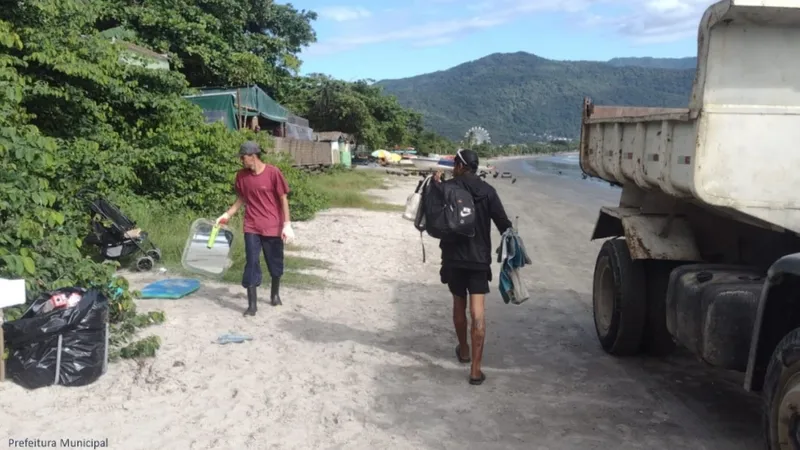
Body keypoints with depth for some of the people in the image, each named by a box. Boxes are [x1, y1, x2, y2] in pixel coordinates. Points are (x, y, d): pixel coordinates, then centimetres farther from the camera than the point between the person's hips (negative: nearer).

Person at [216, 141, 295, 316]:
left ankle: (275, 294, 35)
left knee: (275, 263, 12)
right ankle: (252, 304, 3)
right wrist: (227, 215, 4)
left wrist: (287, 225, -12)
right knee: (252, 264, -3)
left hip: (273, 227, -2)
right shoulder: (241, 175, 0)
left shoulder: (273, 173, -13)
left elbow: (283, 199, -9)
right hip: (252, 227, 2)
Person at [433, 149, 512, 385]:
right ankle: (475, 369, -8)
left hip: (453, 257, 0)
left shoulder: (447, 187, -5)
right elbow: (503, 223, -5)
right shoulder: (487, 191, 0)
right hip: (479, 258, 0)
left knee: (459, 303, 21)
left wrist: (435, 185, 4)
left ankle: (463, 350, 38)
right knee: (477, 312, -4)